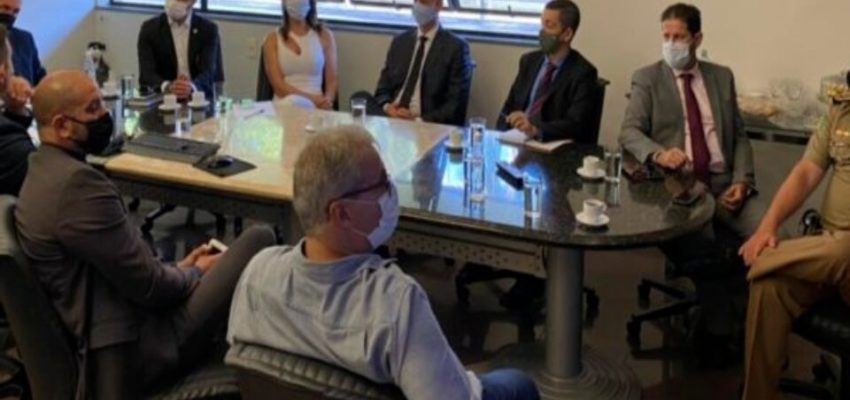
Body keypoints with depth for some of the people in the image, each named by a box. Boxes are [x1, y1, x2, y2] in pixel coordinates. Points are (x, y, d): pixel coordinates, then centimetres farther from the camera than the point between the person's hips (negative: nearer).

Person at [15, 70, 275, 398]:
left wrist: (178, 268, 10)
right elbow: (149, 286, -20)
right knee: (258, 241, -6)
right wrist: (195, 273, -2)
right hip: (135, 344, -10)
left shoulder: (45, 171, 8)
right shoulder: (76, 181, -23)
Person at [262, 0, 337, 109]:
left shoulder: (324, 36, 10)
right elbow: (278, 85, -3)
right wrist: (313, 98, -18)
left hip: (316, 105, 0)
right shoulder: (273, 39, 7)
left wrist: (327, 99, -18)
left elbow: (332, 80, 6)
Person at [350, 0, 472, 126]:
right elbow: (383, 89, 15)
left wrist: (419, 120, -17)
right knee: (360, 97, -23)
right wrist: (387, 107, -8)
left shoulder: (455, 47, 0)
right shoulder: (399, 42, 15)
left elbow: (456, 105, -5)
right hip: (390, 117, 5)